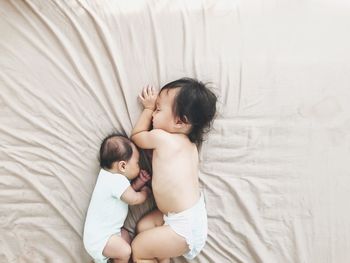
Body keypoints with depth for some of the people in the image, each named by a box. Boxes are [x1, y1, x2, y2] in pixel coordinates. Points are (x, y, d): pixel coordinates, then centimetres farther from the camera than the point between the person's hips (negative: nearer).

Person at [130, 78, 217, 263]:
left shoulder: (160, 137, -20)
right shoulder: (189, 142, 4)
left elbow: (136, 136, 3)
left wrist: (149, 108, 7)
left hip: (185, 226, -9)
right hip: (192, 215, 9)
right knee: (142, 226, 19)